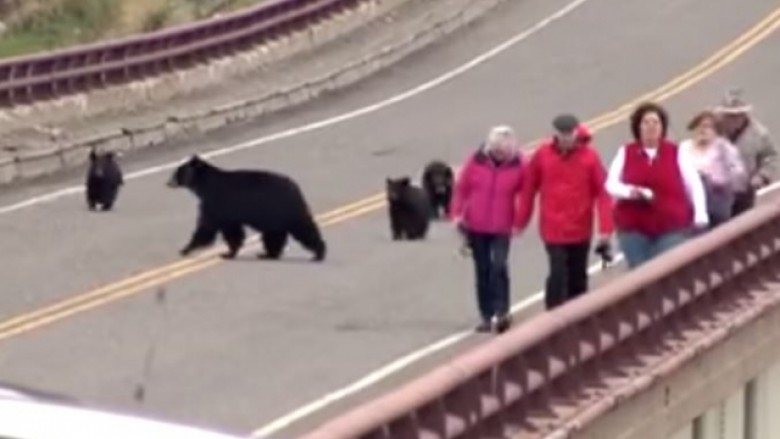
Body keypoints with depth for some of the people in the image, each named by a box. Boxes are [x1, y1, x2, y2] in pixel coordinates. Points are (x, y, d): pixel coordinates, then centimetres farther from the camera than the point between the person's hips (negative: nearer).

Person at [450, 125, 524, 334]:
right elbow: (461, 187, 2)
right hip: (476, 226, 2)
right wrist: (457, 213, -2)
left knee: (499, 267, -18)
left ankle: (501, 313, -13)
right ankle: (487, 316, 17)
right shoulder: (477, 161, -6)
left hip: (502, 228, -2)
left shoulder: (517, 165, -8)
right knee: (482, 271, 9)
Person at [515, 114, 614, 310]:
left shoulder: (589, 156, -10)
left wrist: (605, 228, -16)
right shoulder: (543, 154, -7)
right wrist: (521, 221, 5)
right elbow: (529, 187, 2)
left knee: (578, 277, 14)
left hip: (580, 229, 1)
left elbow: (602, 192, -11)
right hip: (553, 229, -1)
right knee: (558, 273, -10)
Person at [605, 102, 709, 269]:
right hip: (634, 228, 1)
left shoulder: (676, 152, 4)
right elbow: (611, 184, 2)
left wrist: (700, 214, -2)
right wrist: (630, 191, -19)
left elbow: (694, 184, 7)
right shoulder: (625, 152, 5)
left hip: (671, 227, -1)